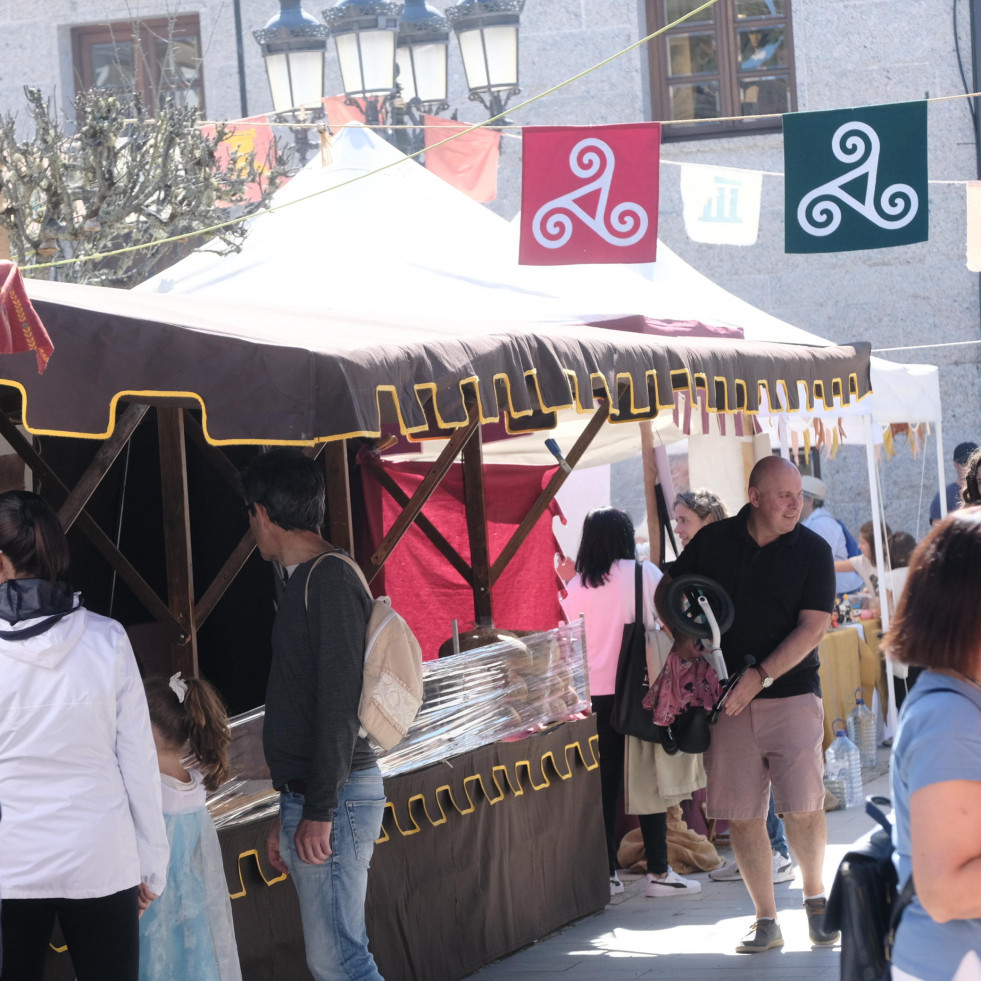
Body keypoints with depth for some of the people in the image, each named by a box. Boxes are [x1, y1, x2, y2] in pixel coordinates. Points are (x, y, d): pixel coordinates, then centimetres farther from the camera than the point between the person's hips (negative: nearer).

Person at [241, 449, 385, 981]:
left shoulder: (330, 579, -13)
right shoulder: (308, 580, 18)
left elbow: (339, 702, -20)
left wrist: (319, 811, -22)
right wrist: (288, 816, 25)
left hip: (335, 798, -10)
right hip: (308, 798, 10)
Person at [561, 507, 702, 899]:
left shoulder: (575, 587, 4)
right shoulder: (644, 574, -4)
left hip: (593, 695, 3)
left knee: (605, 783, 8)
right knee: (649, 781, 2)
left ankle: (607, 873, 9)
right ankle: (658, 872, 2)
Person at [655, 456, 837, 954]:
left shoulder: (813, 550, -1)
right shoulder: (713, 541, 4)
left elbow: (812, 627, -7)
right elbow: (666, 590, 16)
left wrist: (761, 675, -15)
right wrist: (683, 634, -2)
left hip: (791, 693, -2)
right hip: (727, 701, 2)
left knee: (803, 808, -11)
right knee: (741, 815, 1)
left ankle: (814, 896, 15)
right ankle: (766, 922, 12)